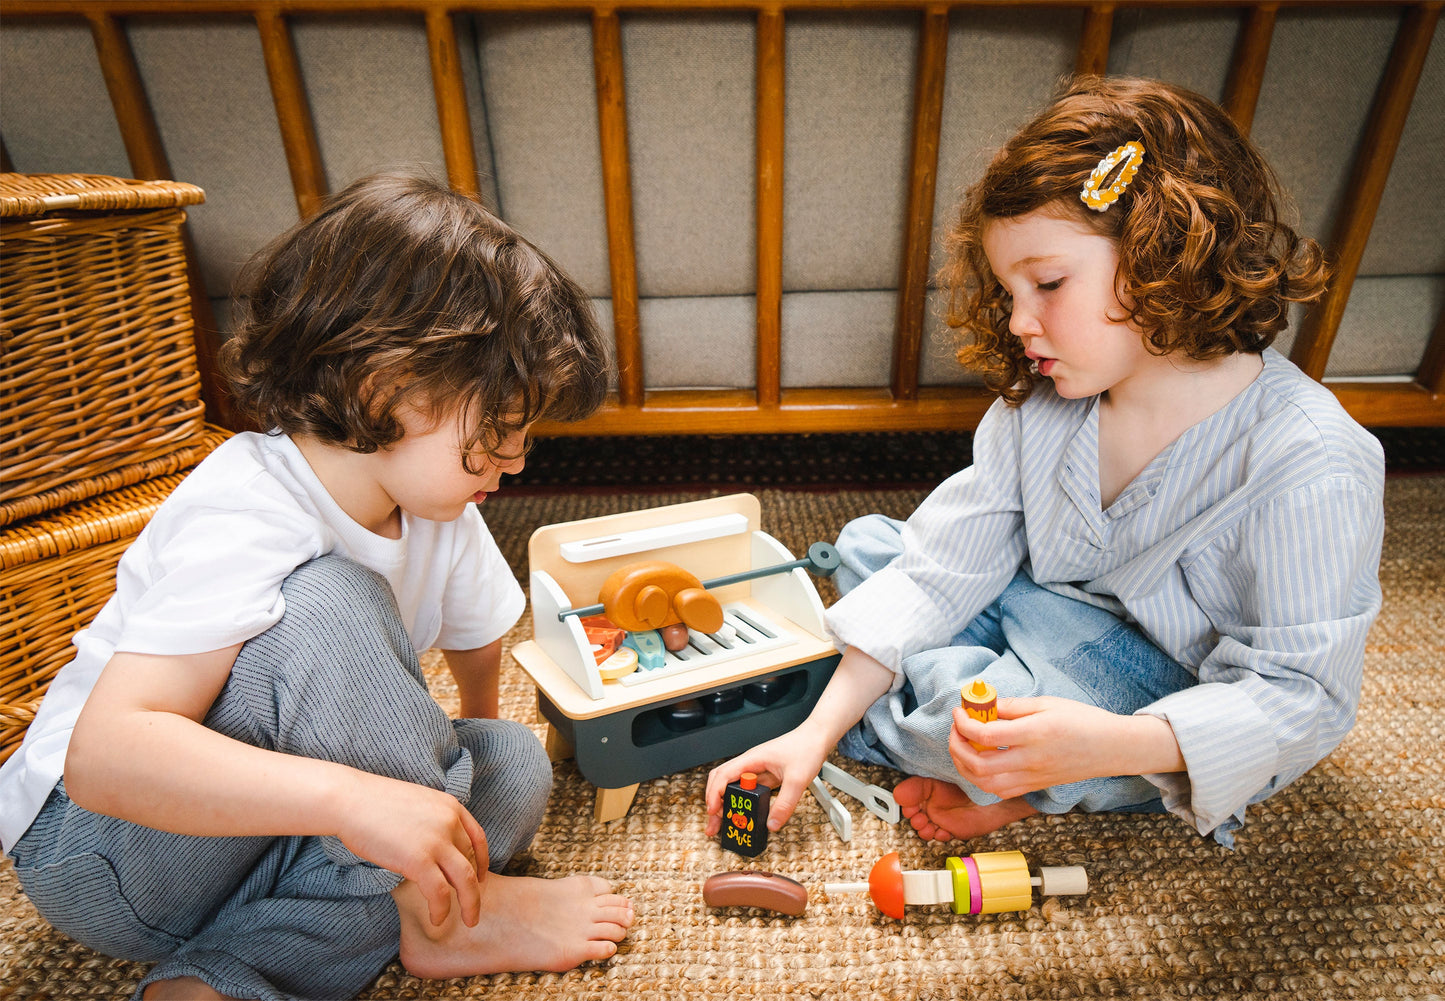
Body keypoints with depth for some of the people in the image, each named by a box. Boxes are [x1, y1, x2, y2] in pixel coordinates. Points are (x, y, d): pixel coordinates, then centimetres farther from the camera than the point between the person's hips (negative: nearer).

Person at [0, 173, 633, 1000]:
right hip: (97, 847, -7)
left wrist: (473, 737, 25)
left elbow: (478, 633, 13)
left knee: (516, 765, -12)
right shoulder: (244, 519, -30)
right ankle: (431, 910, -17)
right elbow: (102, 754, -39)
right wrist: (352, 796, -50)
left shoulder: (440, 509, -6)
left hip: (274, 833, 8)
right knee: (327, 605, -33)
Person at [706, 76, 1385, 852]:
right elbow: (941, 570, -11)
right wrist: (817, 733, -16)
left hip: (1193, 720, -6)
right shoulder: (1036, 404, -10)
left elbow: (1300, 696, -24)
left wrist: (1106, 745, -42)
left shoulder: (1312, 465, -27)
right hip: (1051, 626, 7)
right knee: (867, 544, -1)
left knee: (967, 694, -34)